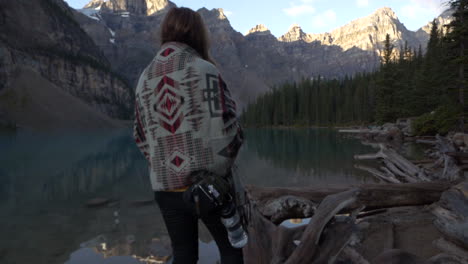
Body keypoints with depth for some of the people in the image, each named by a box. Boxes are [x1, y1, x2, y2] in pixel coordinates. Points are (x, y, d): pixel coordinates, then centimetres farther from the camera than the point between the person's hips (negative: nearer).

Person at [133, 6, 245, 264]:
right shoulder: (204, 70, -8)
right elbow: (225, 127, -13)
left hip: (165, 187, 5)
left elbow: (141, 136, 9)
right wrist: (223, 162, 4)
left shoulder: (145, 78, 7)